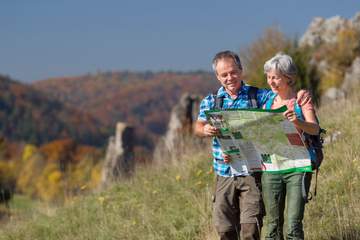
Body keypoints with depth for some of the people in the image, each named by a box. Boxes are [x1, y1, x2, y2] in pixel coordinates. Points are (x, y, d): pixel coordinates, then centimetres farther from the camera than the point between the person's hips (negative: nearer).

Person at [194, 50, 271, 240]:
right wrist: (205, 130, -19)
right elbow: (198, 127, 5)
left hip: (251, 172, -3)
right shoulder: (210, 101, 11)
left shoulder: (257, 96, 3)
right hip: (224, 174, 3)